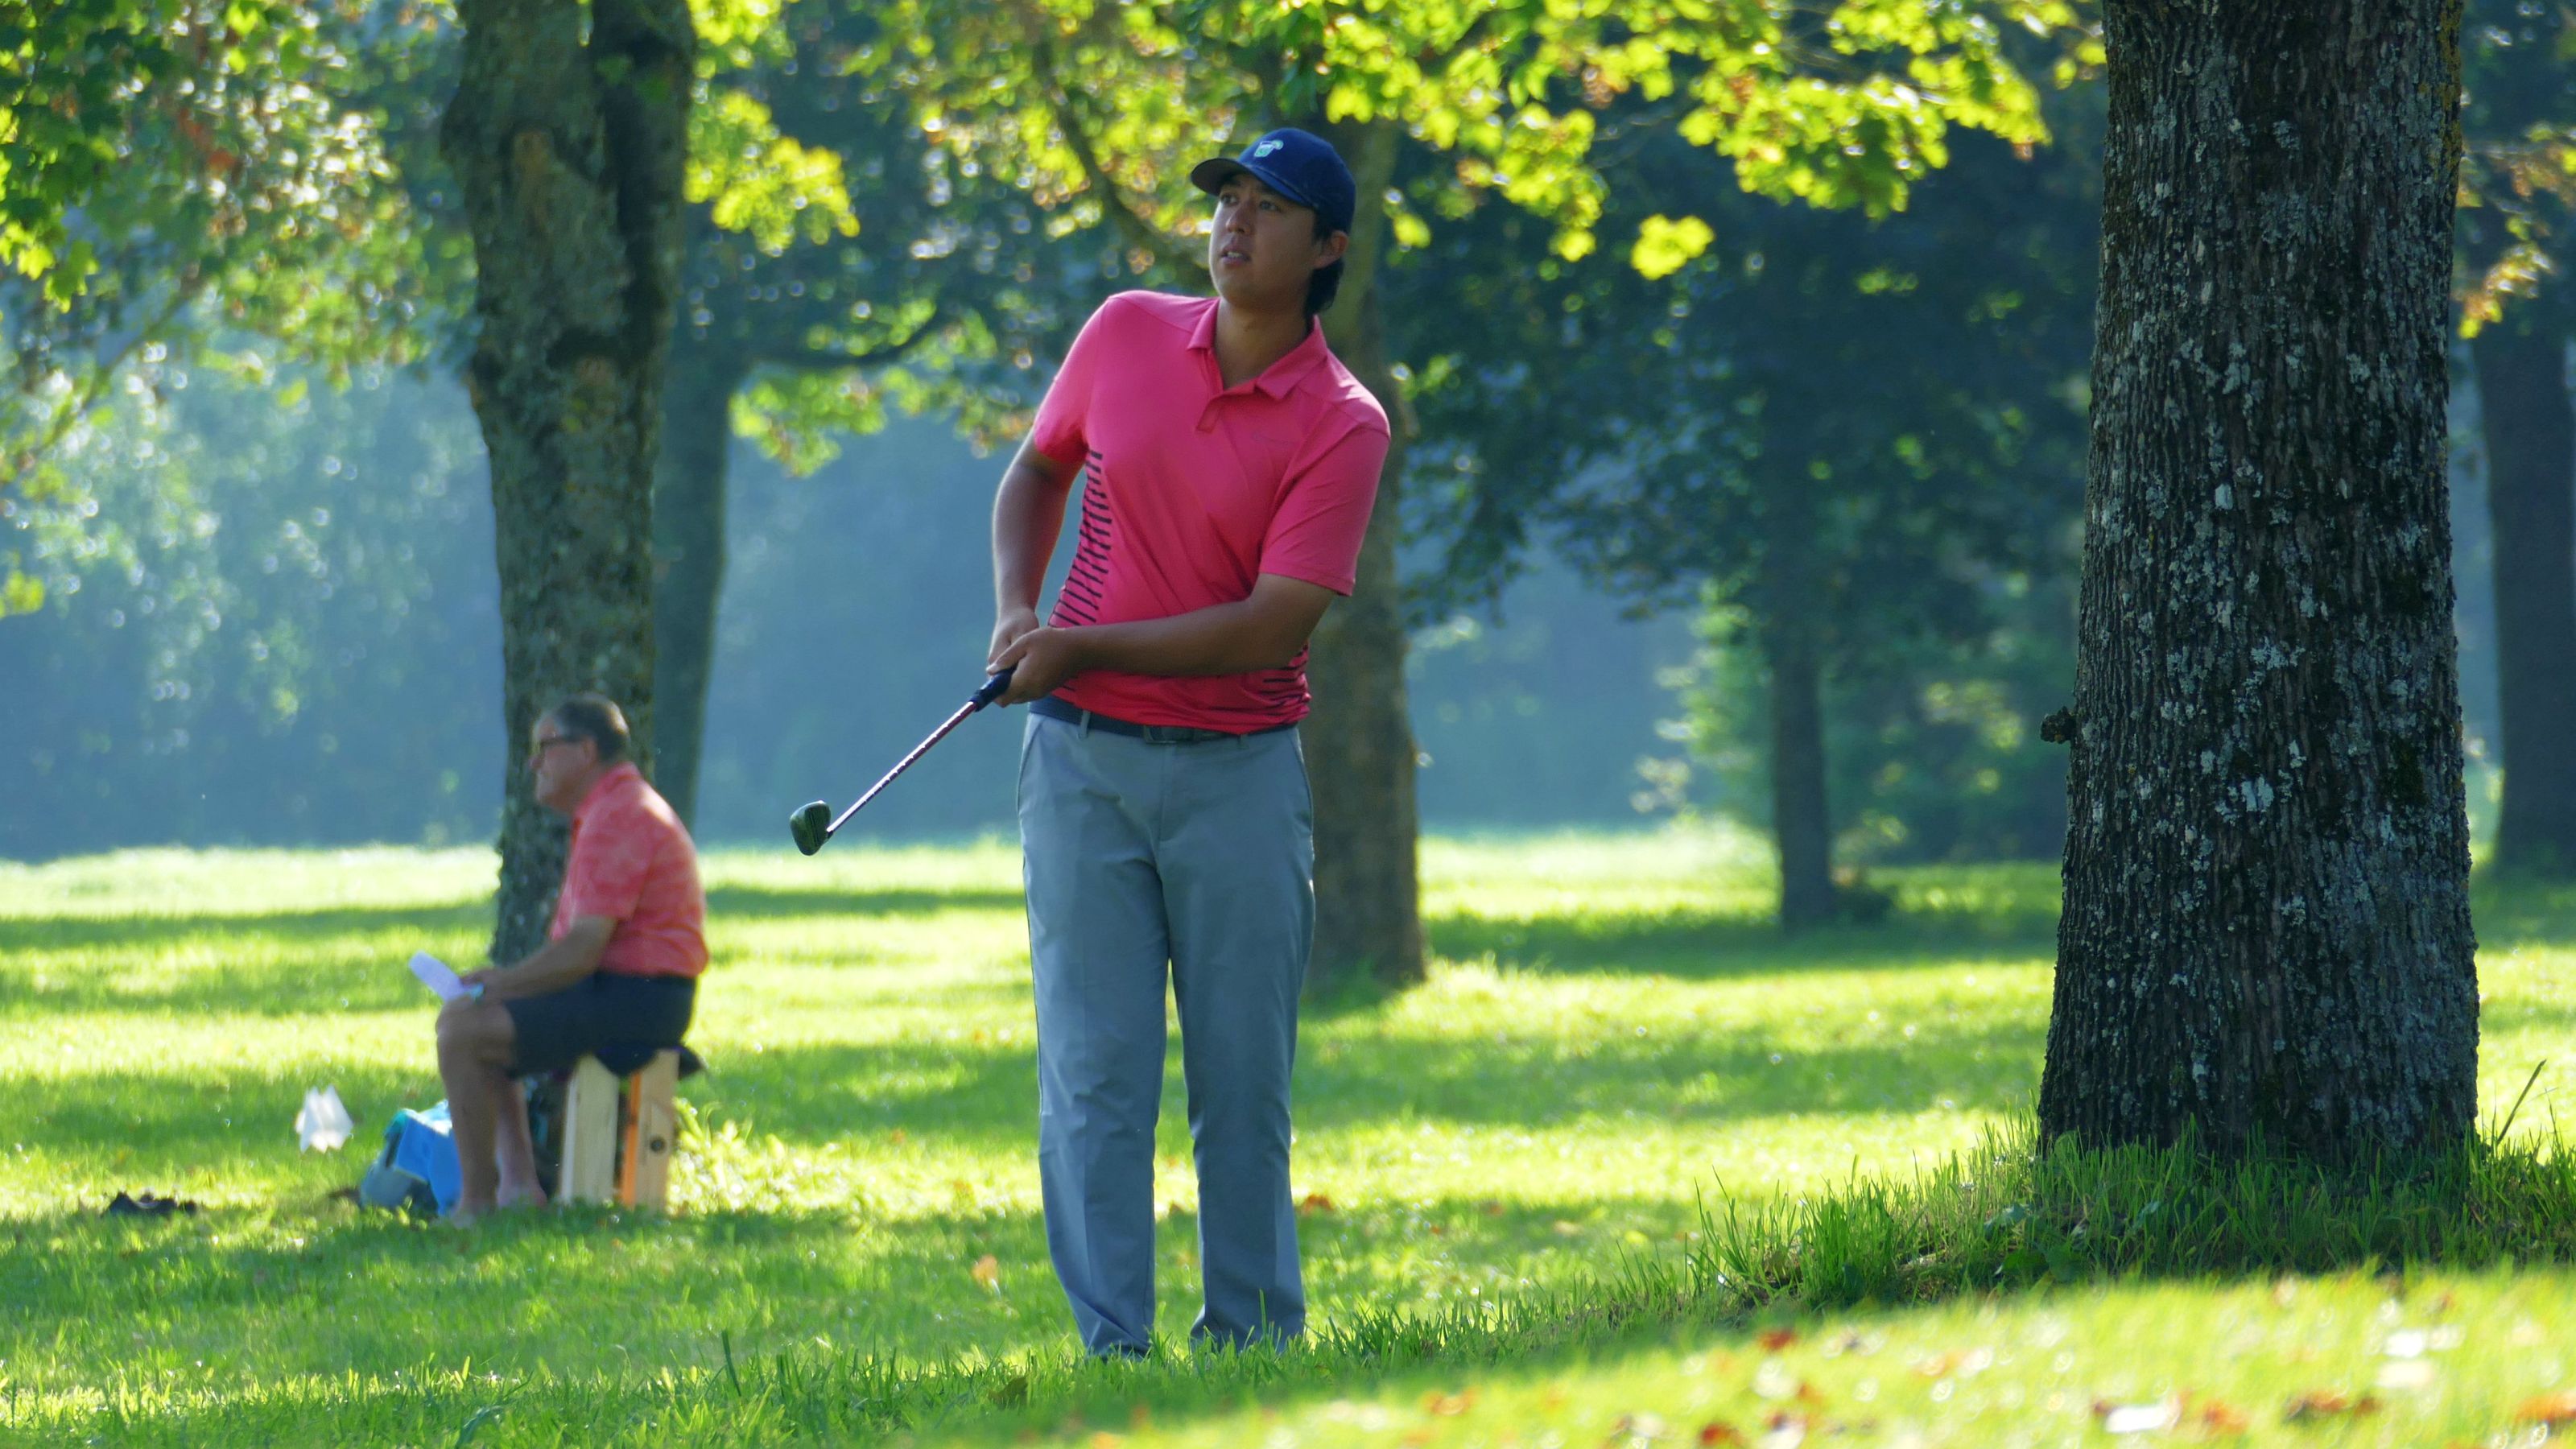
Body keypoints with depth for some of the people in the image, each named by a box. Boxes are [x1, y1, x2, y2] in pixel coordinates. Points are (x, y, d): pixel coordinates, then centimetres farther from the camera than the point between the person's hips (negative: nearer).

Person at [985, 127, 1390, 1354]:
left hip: (1239, 770, -2)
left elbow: (1275, 622, -14)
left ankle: (1253, 1338, 12)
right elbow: (1036, 473, 20)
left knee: (1244, 1079, 2)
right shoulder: (1124, 333, 4)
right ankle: (1110, 1350, -2)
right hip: (1083, 756, 2)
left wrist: (1086, 649, -15)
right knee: (1095, 1070, -3)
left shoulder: (1342, 425, -8)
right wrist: (1015, 611, 3)